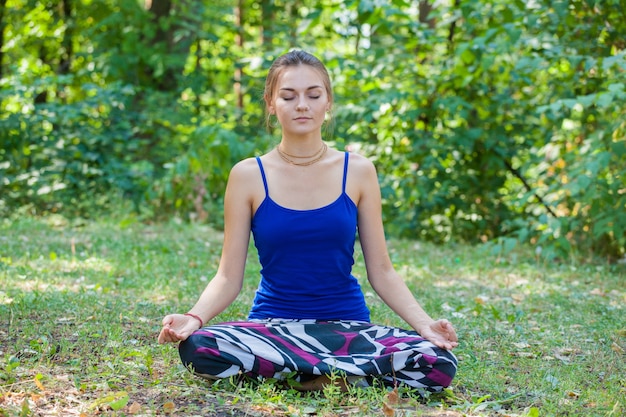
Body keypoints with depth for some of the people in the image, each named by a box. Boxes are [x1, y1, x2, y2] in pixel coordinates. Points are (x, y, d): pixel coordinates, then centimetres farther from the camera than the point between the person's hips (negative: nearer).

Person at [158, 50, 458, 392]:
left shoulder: (357, 172, 2)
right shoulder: (249, 176, 0)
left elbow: (381, 271, 4)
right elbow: (228, 277, -1)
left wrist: (425, 323, -12)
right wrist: (194, 317, -21)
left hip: (346, 325, 0)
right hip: (273, 325, 0)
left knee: (437, 364, -28)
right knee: (197, 348, -33)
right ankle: (344, 370, -20)